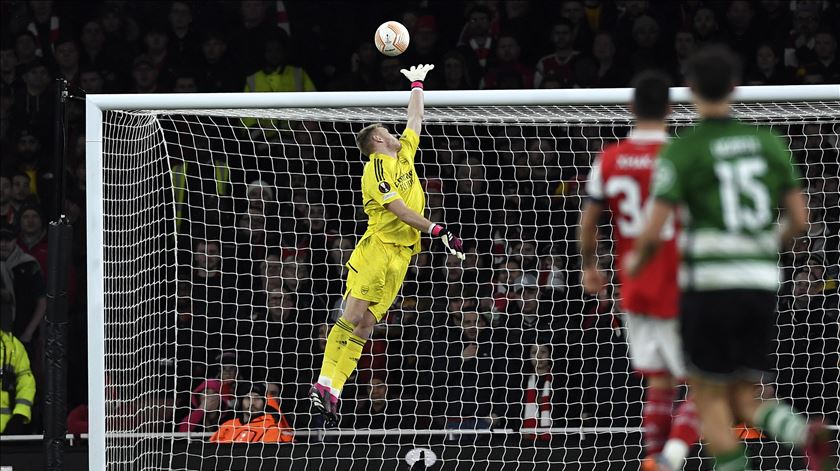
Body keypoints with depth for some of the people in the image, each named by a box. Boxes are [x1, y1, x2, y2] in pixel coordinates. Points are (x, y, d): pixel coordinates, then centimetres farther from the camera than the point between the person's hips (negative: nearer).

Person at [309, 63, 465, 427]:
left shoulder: (404, 153, 19)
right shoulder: (377, 167, -6)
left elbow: (415, 120, 35)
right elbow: (398, 208, -14)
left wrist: (417, 85, 37)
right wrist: (437, 230, -17)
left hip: (400, 253, 8)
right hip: (377, 247, -8)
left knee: (365, 324, -2)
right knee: (354, 315, -16)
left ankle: (332, 392, -8)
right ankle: (324, 385, -21)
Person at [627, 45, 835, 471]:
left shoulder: (682, 151, -6)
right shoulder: (768, 142, 7)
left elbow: (653, 232, -10)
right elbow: (800, 220, 8)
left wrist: (636, 261, 12)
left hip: (709, 286, -4)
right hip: (762, 284, 4)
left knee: (709, 399, 7)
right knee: (744, 399, 12)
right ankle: (804, 433, -18)